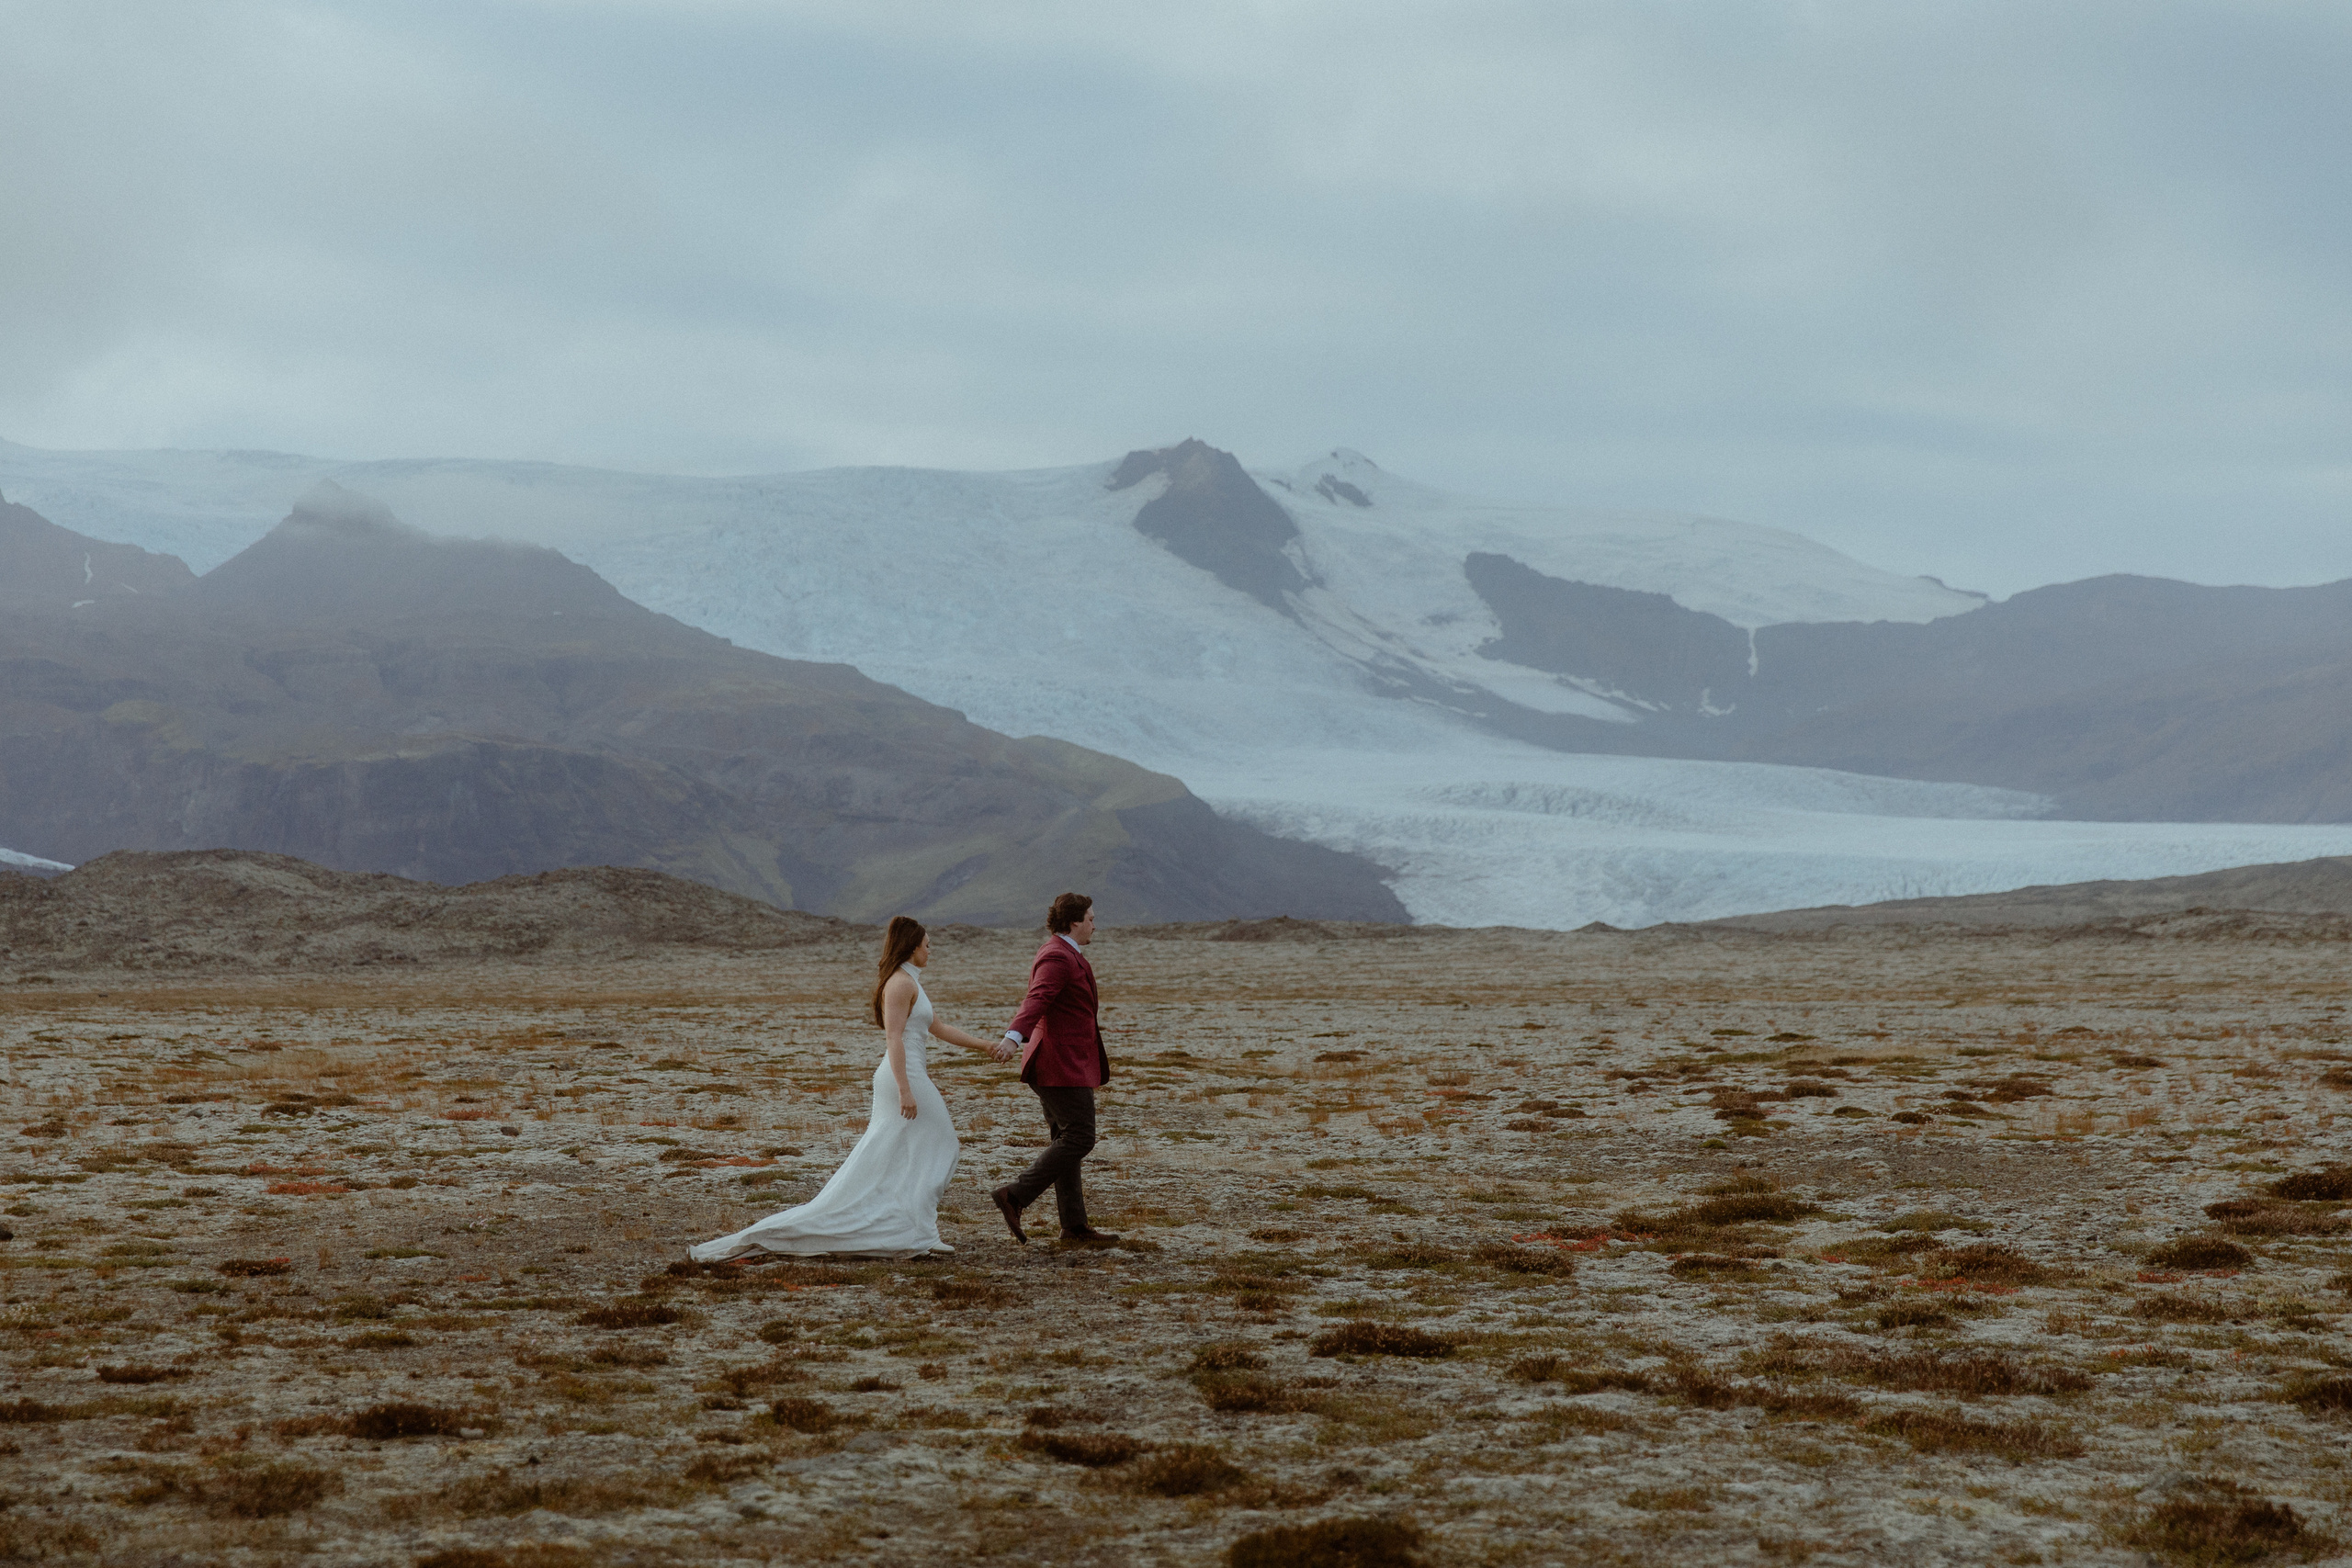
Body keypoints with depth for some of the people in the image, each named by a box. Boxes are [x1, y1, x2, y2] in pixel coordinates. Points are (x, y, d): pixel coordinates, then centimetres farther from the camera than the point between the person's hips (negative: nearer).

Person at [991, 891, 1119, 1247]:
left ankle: (1075, 1227, 10)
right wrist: (1014, 1037, -48)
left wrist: (1084, 1025, 53)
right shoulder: (1059, 957, -15)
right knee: (1078, 1140, -10)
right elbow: (1037, 999, -32)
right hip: (1064, 1063, -11)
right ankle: (1015, 1196, -12)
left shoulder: (1060, 954, 18)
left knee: (1066, 1142, 9)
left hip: (1054, 1064, 11)